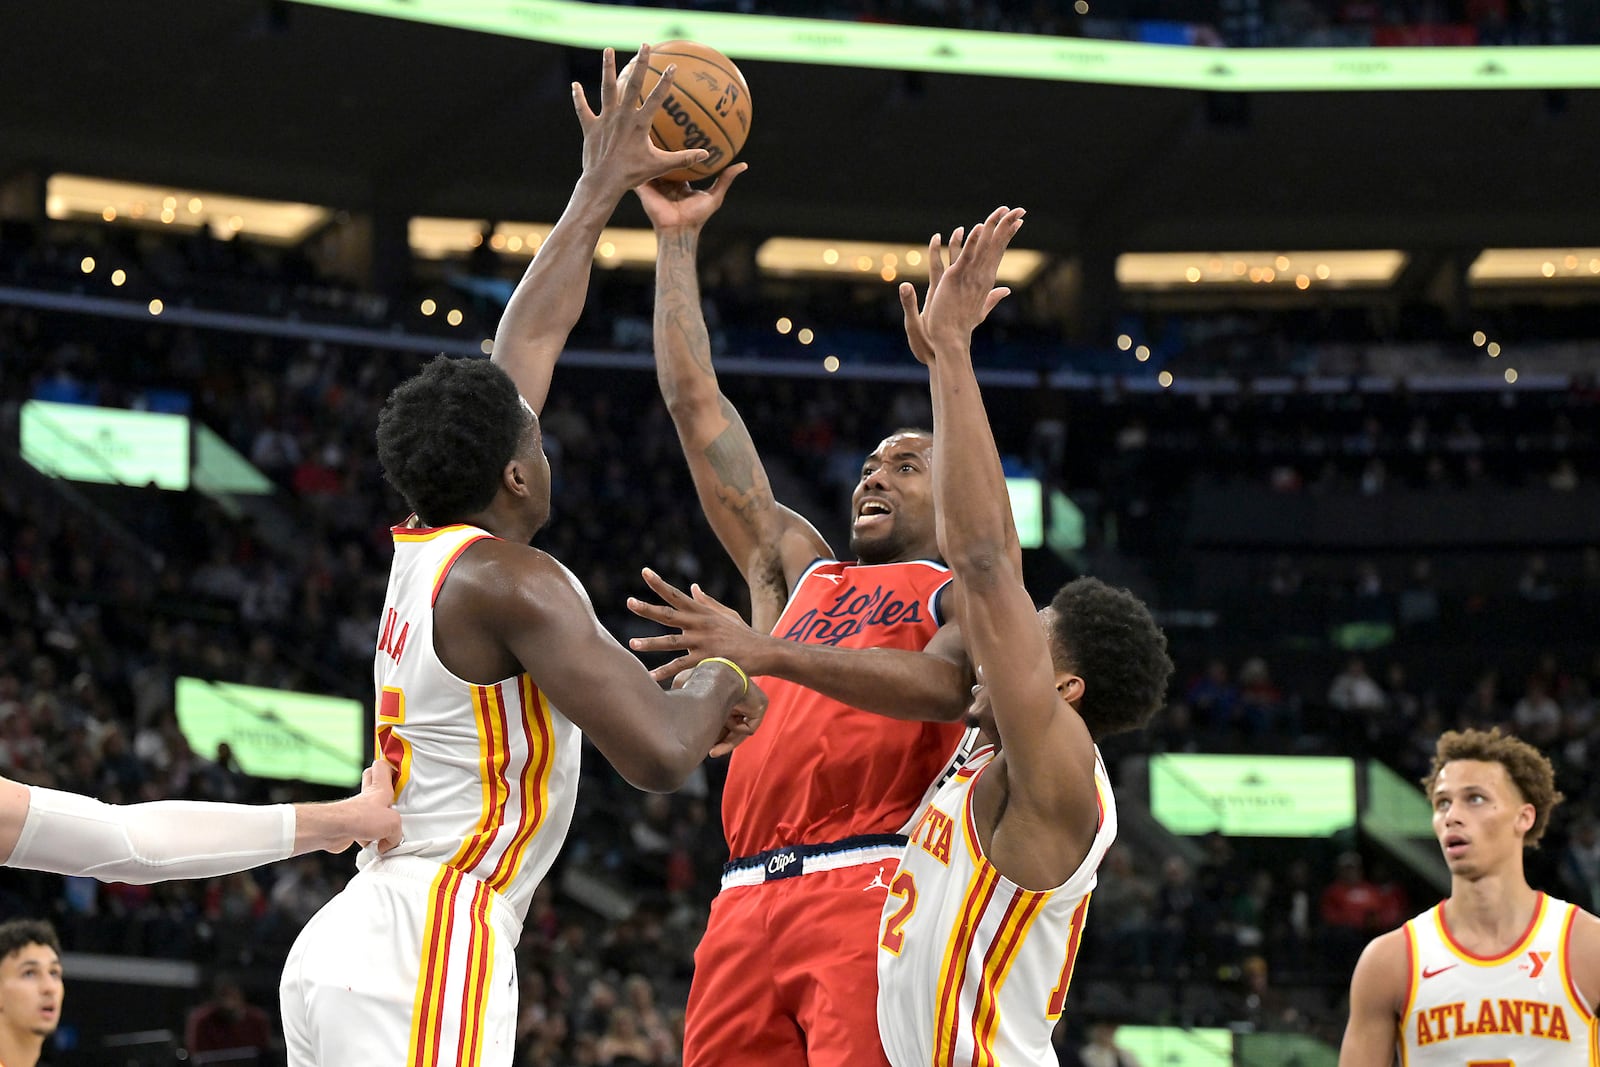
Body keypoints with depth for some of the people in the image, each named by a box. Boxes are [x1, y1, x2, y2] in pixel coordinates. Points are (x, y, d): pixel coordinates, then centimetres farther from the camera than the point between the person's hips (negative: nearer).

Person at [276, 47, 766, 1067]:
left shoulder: (428, 548, 16)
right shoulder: (510, 580, -10)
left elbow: (526, 343, 28)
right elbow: (657, 753, -19)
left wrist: (601, 190, 34)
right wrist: (717, 690, 3)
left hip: (346, 948, 9)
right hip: (426, 958, -9)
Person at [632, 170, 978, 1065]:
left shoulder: (969, 595, 12)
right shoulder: (800, 572, 29)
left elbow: (946, 684, -13)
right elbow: (699, 409, 27)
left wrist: (769, 652, -23)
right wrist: (678, 240, 24)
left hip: (874, 890, -6)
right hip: (750, 896, 6)